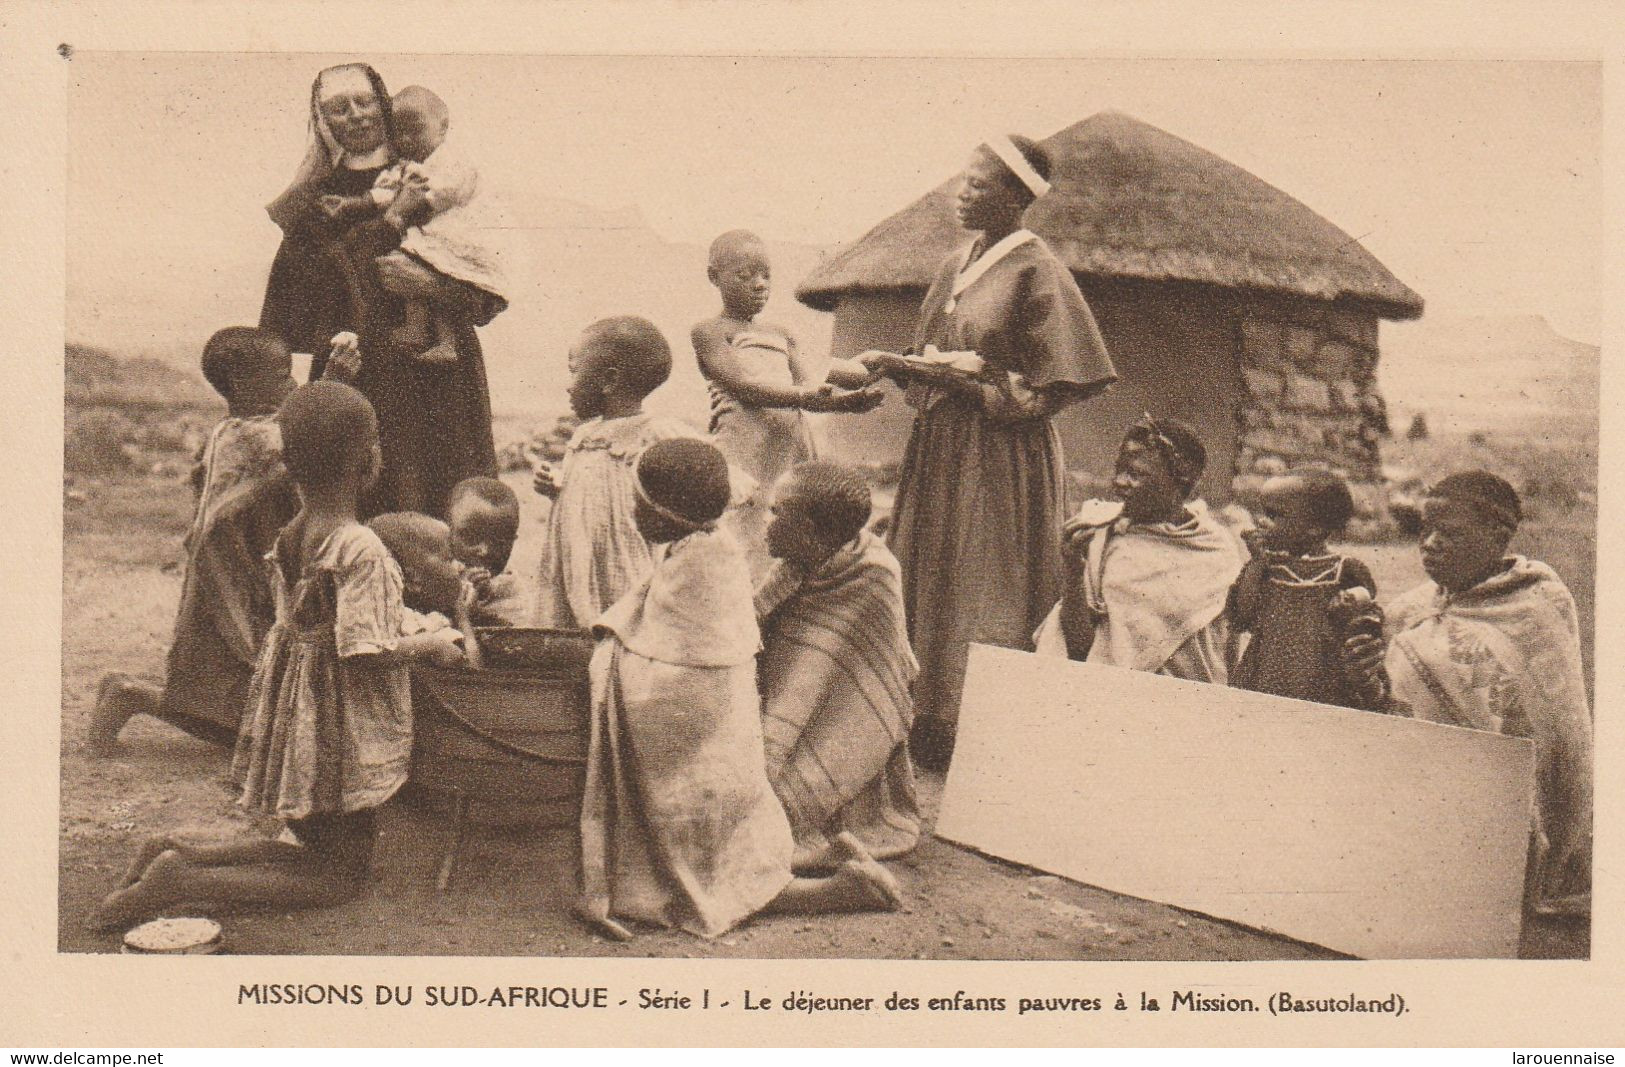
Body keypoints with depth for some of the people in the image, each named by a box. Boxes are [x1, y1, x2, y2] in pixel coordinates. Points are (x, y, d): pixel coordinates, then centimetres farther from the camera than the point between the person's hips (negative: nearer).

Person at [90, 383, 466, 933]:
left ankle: (176, 854, 10)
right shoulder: (362, 550, -22)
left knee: (314, 849, 24)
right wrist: (427, 645, -9)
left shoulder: (288, 539, 2)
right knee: (341, 878, 4)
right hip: (343, 727, -8)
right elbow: (363, 652, -26)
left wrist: (407, 627, 16)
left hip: (296, 713, 8)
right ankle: (179, 882, -10)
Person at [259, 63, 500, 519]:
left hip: (442, 380, 1)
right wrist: (393, 221, -9)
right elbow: (313, 276, -9)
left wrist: (430, 285, -14)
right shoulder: (314, 200, 10)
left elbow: (489, 295, 6)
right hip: (354, 376, -1)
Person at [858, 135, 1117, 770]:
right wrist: (895, 364, 1)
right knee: (924, 586, 8)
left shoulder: (1036, 273, -10)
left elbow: (1054, 383, -13)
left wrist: (977, 382, -18)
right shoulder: (957, 266, 14)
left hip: (1001, 460, -8)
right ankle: (929, 732, 17)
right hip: (938, 453, 8)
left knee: (985, 599, -4)